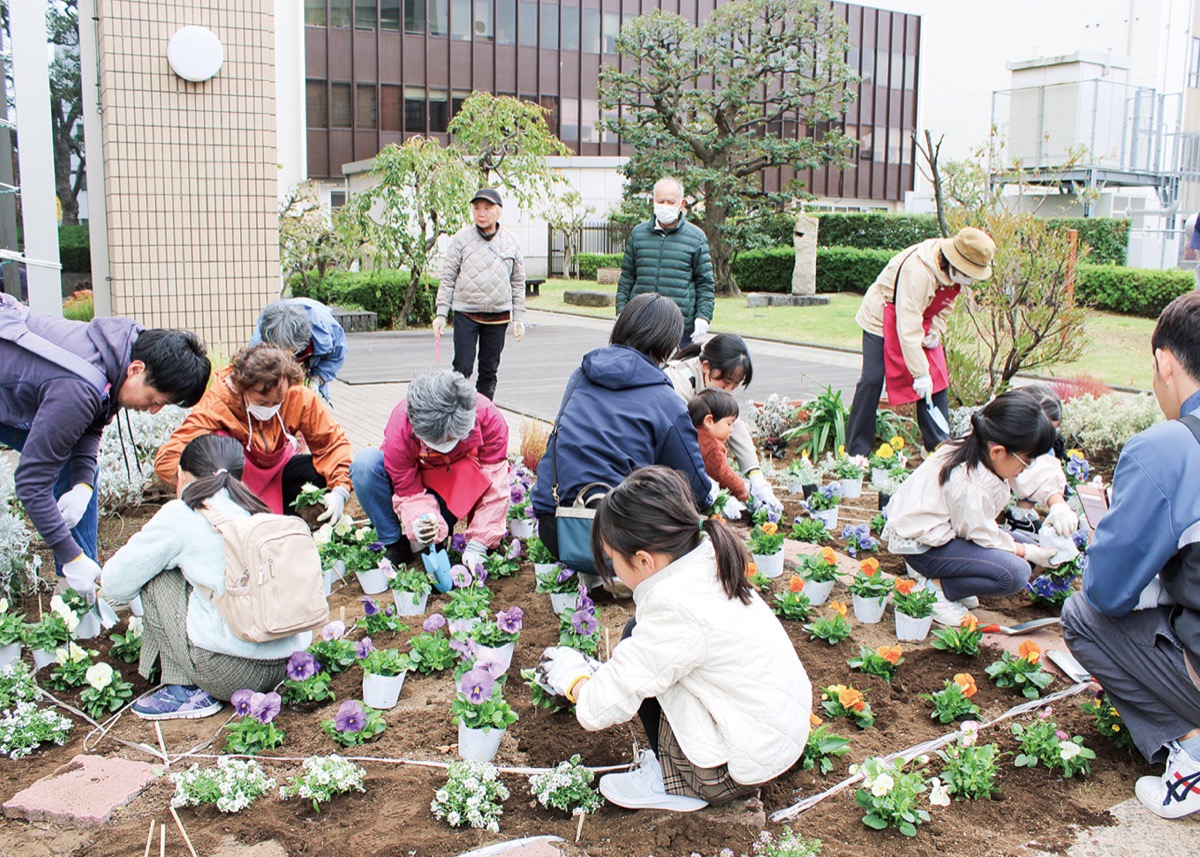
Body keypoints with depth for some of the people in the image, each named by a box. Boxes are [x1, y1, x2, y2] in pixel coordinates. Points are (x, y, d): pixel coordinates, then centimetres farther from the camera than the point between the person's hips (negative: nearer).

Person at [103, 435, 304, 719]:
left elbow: (115, 584, 6)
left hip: (232, 671, -7)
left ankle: (188, 691, 7)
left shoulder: (181, 515, -2)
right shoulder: (258, 512, 14)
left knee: (156, 578, 9)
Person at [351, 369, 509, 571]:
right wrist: (419, 520, -48)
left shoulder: (489, 418, -32)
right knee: (365, 464, -30)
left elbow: (494, 486, -28)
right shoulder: (400, 427, -33)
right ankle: (395, 543, -18)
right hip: (413, 479, -1)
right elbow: (409, 492, -24)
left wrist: (477, 547, -31)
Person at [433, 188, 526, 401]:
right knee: (462, 368, -6)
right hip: (466, 313, -2)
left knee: (489, 371, 8)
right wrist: (441, 314, -3)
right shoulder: (461, 239, 0)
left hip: (498, 316, 2)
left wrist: (519, 317, 5)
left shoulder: (511, 242, 5)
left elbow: (518, 282, 10)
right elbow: (448, 278, 2)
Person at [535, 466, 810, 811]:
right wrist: (605, 672, 11)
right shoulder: (708, 565, -3)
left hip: (750, 762, -9)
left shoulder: (676, 608, -28)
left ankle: (676, 783, 3)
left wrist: (575, 679, -1)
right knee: (642, 648, 8)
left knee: (637, 638, -6)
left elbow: (601, 708, -21)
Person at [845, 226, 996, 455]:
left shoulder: (955, 271, -13)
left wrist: (936, 331, -9)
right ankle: (856, 451, -3)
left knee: (936, 379, 0)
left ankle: (940, 446, 7)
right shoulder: (918, 272, -37)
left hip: (922, 322, 7)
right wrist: (920, 373, -34)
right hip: (881, 318, -7)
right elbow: (908, 327, -36)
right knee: (872, 380, -12)